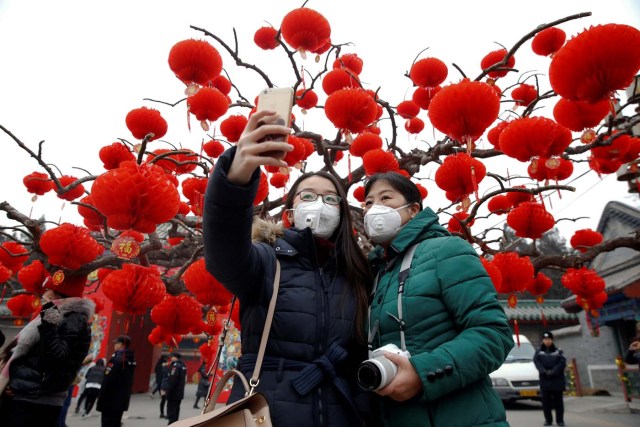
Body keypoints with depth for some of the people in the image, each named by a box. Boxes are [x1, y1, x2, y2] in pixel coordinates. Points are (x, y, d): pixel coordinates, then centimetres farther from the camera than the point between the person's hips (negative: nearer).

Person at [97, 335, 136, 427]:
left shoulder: (116, 359, -17)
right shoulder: (131, 360, 9)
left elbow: (107, 381, -20)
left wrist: (101, 400, -14)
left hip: (110, 400, -8)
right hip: (122, 400, 8)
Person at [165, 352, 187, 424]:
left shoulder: (175, 366, -16)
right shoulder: (183, 366, 13)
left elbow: (172, 381, -22)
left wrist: (168, 393, -18)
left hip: (173, 394, -9)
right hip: (179, 394, 9)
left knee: (171, 411, -4)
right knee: (176, 410, 16)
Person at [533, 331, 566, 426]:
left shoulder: (558, 351, 6)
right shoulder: (539, 352, 8)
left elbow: (562, 363, -5)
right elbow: (536, 361, -4)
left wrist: (553, 371, -16)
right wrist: (544, 371, -19)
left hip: (557, 380, -1)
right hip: (544, 380, 1)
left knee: (558, 400, 4)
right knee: (545, 401, 1)